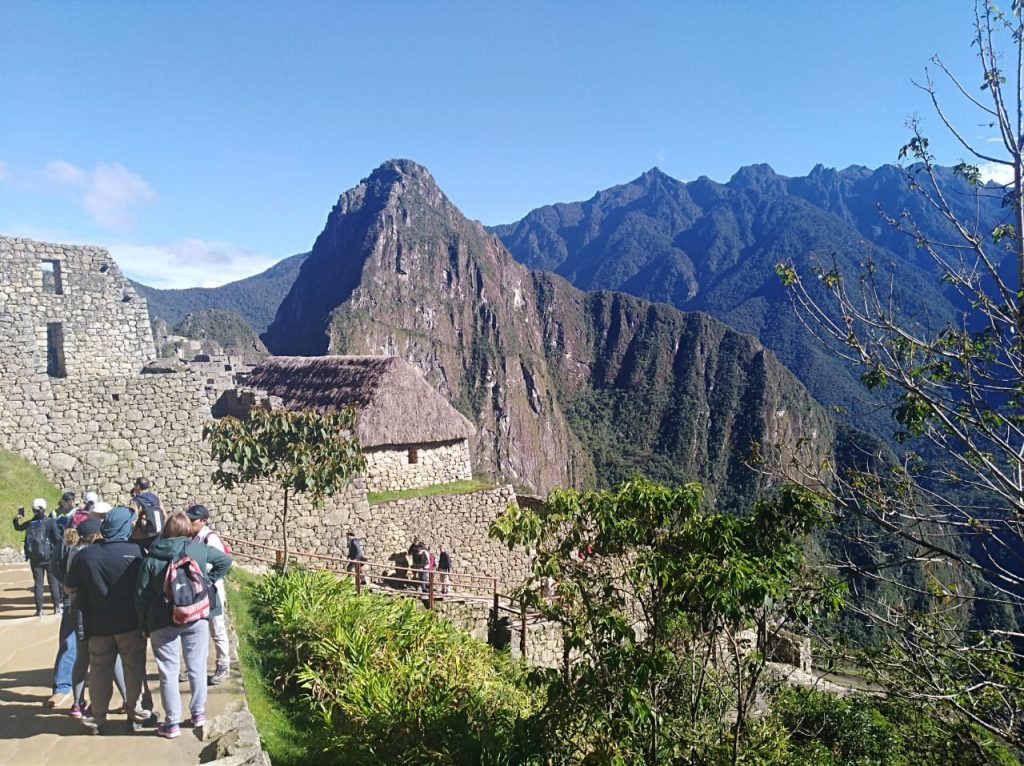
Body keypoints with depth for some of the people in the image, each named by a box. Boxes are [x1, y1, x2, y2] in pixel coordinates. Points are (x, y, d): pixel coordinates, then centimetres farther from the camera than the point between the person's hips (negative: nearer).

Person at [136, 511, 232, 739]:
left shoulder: (152, 558, -7)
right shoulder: (198, 549, -5)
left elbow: (141, 595, -3)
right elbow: (226, 560, 6)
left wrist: (145, 625, 8)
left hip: (163, 622, -1)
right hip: (196, 618, 1)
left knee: (168, 671, 8)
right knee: (197, 666, 15)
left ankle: (172, 723, 13)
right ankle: (198, 713, 25)